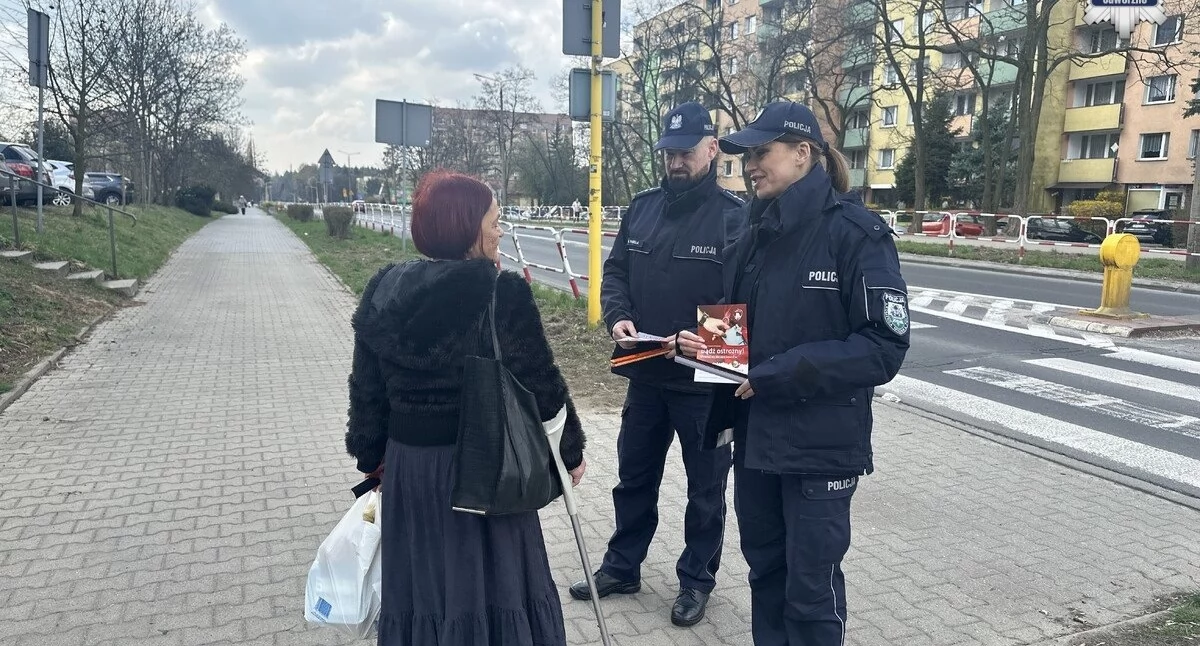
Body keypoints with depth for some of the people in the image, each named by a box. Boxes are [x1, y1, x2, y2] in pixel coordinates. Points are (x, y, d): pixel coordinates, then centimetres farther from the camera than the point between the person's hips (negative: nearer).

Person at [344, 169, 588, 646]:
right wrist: (571, 449, 4)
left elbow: (366, 389, 6)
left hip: (409, 463, 5)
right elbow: (541, 384, -11)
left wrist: (371, 455, 20)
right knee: (493, 586, 12)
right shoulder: (502, 295, -16)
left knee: (420, 584, 20)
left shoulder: (383, 291, 0)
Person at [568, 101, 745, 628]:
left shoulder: (733, 215, -11)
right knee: (634, 477, 19)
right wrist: (618, 317, -10)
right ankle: (621, 567, 37)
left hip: (705, 380, -5)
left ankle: (696, 579, 31)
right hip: (645, 374, 5)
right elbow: (615, 273, 9)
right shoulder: (642, 207, 5)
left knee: (705, 487, 13)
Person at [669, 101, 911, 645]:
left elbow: (884, 346, -17)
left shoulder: (856, 232, -12)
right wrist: (704, 343, -5)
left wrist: (780, 375, -22)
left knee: (811, 588, 7)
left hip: (822, 444, -6)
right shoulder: (755, 235, 8)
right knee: (765, 569, 19)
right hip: (755, 434, 6)